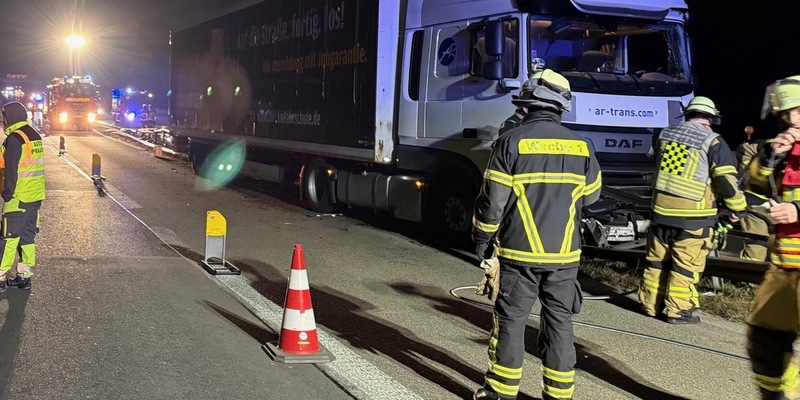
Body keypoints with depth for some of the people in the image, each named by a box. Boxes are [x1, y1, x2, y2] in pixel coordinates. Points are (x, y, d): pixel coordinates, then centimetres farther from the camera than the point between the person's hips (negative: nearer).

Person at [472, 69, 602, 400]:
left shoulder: (512, 141, -9)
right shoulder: (580, 145, 2)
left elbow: (492, 199, -8)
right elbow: (591, 194, 15)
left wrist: (482, 239, 5)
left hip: (519, 251, -3)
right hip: (565, 253, 3)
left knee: (511, 320, 6)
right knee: (559, 322, 10)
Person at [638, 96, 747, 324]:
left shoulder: (666, 134, 6)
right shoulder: (713, 143, -10)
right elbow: (727, 182, -10)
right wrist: (738, 208, 4)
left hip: (661, 211, 5)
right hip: (693, 218, -5)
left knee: (657, 260, 15)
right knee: (685, 265, 3)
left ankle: (651, 303, 23)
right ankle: (678, 310, 8)